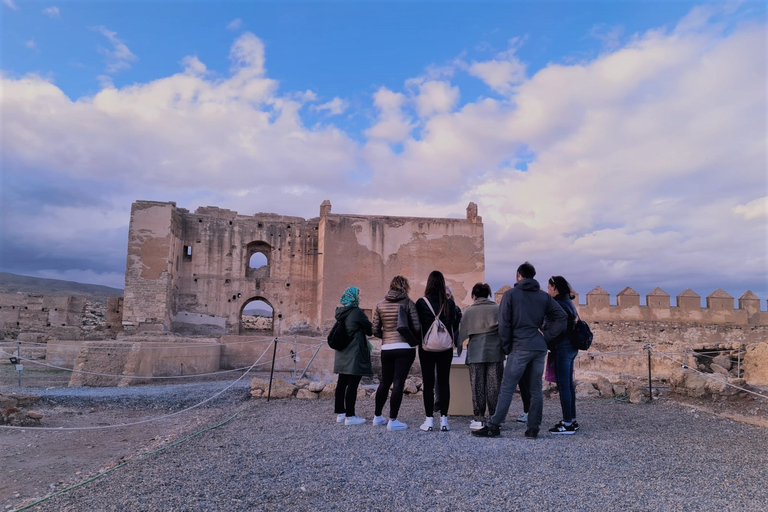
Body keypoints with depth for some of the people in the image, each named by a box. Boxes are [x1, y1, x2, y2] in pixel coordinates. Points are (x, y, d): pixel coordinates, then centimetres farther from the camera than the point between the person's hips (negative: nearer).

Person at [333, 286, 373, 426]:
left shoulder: (341, 313, 8)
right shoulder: (357, 312, -15)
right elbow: (369, 329, -6)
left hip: (342, 354, 8)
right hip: (355, 354, -8)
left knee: (342, 383, 13)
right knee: (352, 384, -4)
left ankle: (340, 412, 22)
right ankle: (350, 416, -1)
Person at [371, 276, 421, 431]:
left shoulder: (380, 305, 5)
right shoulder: (408, 303, -5)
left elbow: (375, 330, 5)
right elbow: (416, 327, -9)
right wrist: (415, 337, 11)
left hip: (387, 348, 4)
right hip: (405, 348, -4)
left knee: (384, 382, 16)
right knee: (398, 383, -1)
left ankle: (378, 417, 27)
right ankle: (393, 421, 1)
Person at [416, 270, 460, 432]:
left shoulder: (421, 303, -8)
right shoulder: (450, 303, -3)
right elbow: (455, 326, 2)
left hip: (426, 348, -1)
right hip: (445, 348, 2)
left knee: (428, 383, 4)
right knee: (444, 383, 8)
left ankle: (429, 420, 6)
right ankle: (444, 420, 10)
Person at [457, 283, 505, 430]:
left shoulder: (469, 311, 2)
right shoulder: (498, 309, 4)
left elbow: (462, 332, 4)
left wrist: (458, 349, 16)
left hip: (476, 353, -1)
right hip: (495, 352, 1)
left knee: (477, 386, 5)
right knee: (494, 385, 6)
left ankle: (479, 419, 7)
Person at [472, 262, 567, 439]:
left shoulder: (510, 294, -1)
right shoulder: (544, 296, 11)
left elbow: (504, 323, -6)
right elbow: (562, 316, 6)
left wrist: (506, 347, 2)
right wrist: (546, 336, 6)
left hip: (520, 347, -4)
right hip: (540, 348, 5)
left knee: (507, 388, -3)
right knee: (536, 389, 9)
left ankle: (494, 426, -2)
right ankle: (533, 428, 12)